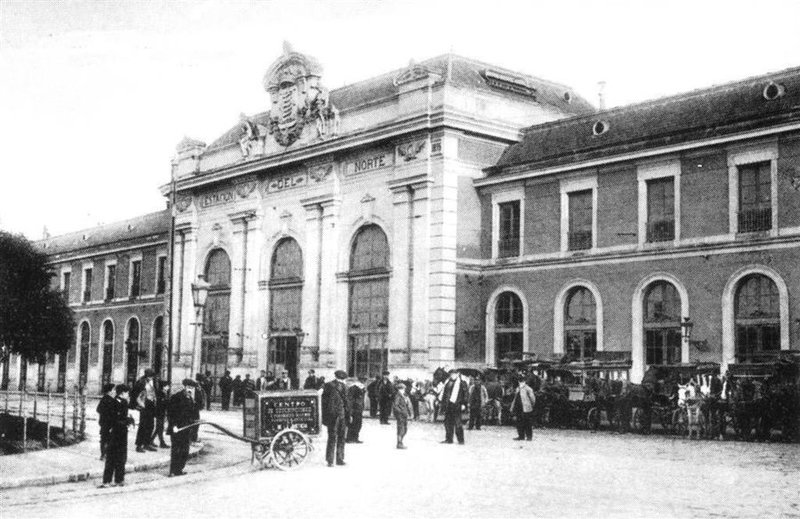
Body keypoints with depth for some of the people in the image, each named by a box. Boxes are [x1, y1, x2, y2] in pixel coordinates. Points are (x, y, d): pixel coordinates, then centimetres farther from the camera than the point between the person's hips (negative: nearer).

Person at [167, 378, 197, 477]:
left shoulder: (190, 399, 13)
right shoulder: (176, 397, -8)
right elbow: (170, 413, -11)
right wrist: (173, 425, -16)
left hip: (187, 430, 7)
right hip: (177, 429, -7)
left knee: (184, 451, 8)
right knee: (176, 450, -5)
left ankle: (179, 469, 16)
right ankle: (173, 471, 0)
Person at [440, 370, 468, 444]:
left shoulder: (462, 383, -1)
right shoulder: (448, 382, 16)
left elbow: (465, 394, -4)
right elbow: (444, 393, 22)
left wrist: (463, 404, -11)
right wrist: (442, 402, 19)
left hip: (456, 405, -6)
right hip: (448, 405, 6)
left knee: (458, 423, -7)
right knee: (448, 422, 8)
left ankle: (461, 440, -2)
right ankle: (449, 439, 16)